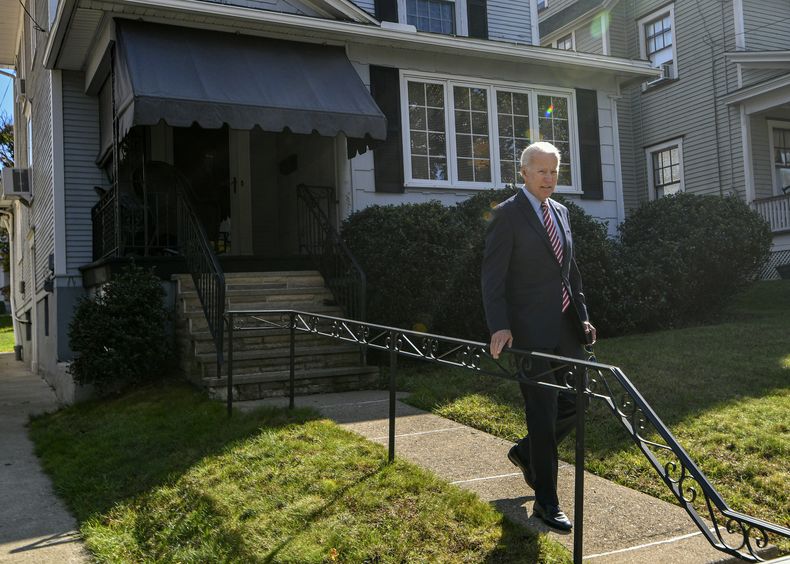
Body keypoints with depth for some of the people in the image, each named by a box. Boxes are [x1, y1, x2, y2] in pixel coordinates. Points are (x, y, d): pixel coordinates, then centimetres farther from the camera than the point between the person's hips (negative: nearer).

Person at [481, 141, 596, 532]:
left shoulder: (561, 212, 14)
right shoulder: (507, 214, -8)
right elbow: (492, 276, -12)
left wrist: (582, 317, 15)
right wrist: (499, 327, -21)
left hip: (565, 328, 7)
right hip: (530, 332, -7)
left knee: (573, 404, 11)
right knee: (543, 416, -1)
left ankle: (526, 452, 36)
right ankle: (546, 502, 13)